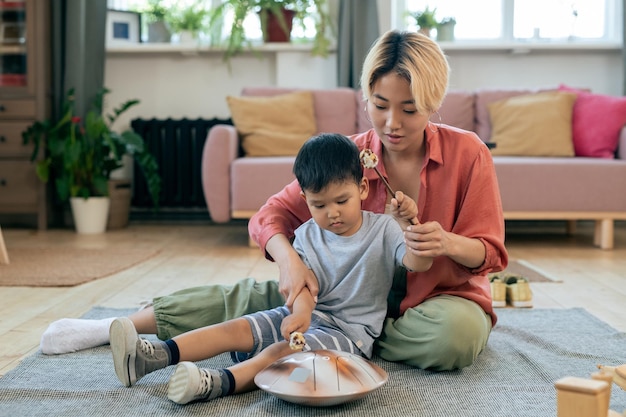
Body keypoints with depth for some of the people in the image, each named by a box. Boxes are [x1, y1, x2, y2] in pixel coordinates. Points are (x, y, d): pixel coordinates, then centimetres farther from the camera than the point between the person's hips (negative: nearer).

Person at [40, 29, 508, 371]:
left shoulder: (468, 153, -16)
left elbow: (489, 253, -11)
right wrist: (290, 261, -35)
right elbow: (271, 216, -12)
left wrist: (450, 243, -35)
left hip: (445, 296, -1)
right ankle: (113, 328, -2)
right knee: (255, 296, -12)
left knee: (456, 334, -38)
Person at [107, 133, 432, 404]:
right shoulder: (307, 234, 5)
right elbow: (304, 281, -8)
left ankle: (218, 384, -50)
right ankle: (150, 357, -23)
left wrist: (410, 224, -37)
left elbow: (419, 264, -19)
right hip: (306, 315, 5)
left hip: (350, 330, -5)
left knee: (279, 351, -30)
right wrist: (301, 310, -31)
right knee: (235, 328, -12)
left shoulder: (384, 230, -5)